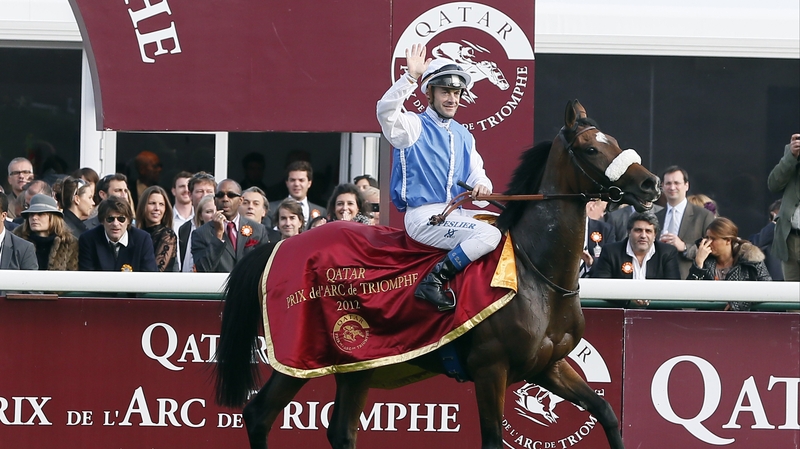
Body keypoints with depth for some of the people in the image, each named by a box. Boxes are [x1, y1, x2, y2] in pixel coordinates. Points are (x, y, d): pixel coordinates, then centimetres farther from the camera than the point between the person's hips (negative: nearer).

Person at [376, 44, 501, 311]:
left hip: (455, 213, 8)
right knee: (489, 235, -26)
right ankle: (432, 283, -23)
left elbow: (475, 172, 17)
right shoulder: (414, 126, -3)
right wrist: (411, 77, -31)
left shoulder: (463, 136, 20)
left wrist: (481, 185, -7)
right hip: (423, 216, -8)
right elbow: (386, 111, -24)